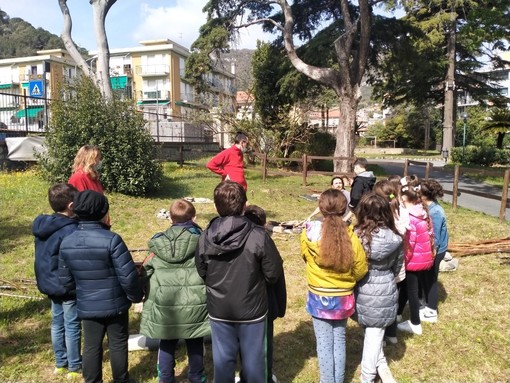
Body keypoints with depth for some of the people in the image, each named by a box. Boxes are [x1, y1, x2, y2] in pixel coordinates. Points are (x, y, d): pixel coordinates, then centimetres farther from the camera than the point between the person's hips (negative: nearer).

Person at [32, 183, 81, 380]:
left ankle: (61, 363, 34)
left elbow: (44, 257, 10)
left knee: (57, 324, 19)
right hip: (69, 286, -8)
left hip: (50, 284, 8)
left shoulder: (42, 226, 0)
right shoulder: (70, 230, -26)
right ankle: (74, 367, 20)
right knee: (72, 327, 6)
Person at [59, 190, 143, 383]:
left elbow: (66, 279, 4)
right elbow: (128, 276, -21)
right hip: (115, 304, -3)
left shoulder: (66, 243, -5)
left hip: (86, 306, 4)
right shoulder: (111, 239, -23)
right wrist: (136, 295, -3)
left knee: (91, 346, 17)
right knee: (118, 344, 14)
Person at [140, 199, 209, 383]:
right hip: (194, 303, -1)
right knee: (195, 343, 15)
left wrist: (150, 298, 17)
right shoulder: (202, 240, -7)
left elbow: (146, 272, 5)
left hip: (164, 304, 2)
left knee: (167, 343, 18)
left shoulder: (159, 242, 0)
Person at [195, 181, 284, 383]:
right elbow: (274, 273, -12)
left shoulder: (205, 238, -11)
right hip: (252, 309, -2)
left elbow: (201, 272, 3)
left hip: (218, 310, 2)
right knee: (253, 359, 16)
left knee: (222, 358, 18)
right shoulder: (258, 236, -21)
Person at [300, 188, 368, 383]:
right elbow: (361, 269, -3)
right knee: (339, 340, 18)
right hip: (343, 298, 2)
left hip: (319, 298, -1)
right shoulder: (350, 236, -14)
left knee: (324, 343, 10)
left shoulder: (310, 233, -16)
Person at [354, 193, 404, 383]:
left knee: (371, 331, 22)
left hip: (363, 290, -1)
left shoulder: (356, 236, -19)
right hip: (385, 290, 2)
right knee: (375, 333, 15)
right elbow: (398, 266, 5)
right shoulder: (395, 238, -11)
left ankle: (380, 366, 28)